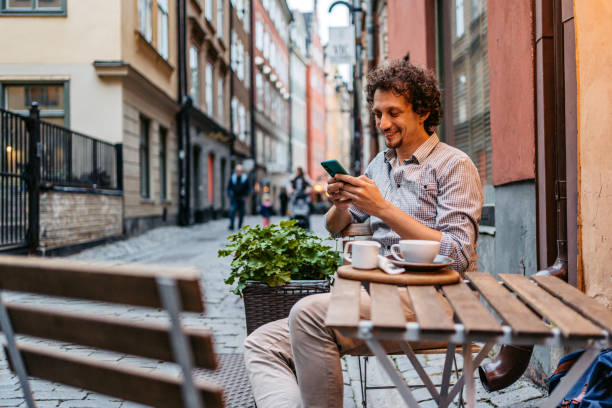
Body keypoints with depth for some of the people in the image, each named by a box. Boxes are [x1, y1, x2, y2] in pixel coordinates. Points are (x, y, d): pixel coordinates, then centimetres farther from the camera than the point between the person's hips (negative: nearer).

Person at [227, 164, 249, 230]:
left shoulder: (245, 178, 1)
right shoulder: (232, 177, 2)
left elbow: (247, 188, 8)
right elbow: (229, 187, 10)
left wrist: (245, 195, -1)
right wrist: (230, 194, -2)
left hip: (241, 197, 1)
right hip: (234, 197, -1)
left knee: (241, 212, 4)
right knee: (232, 210, -14)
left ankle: (240, 226, 15)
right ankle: (231, 225, -15)